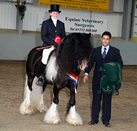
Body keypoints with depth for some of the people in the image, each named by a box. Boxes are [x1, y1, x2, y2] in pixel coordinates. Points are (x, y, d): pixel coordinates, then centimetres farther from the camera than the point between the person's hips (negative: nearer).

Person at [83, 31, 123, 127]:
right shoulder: (95, 51, 8)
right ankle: (94, 119, 17)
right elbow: (90, 63, 3)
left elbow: (120, 64, 3)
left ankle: (106, 120, 13)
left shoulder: (115, 51, 3)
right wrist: (86, 74, -12)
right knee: (96, 98, 7)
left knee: (107, 100, 3)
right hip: (97, 79, 2)